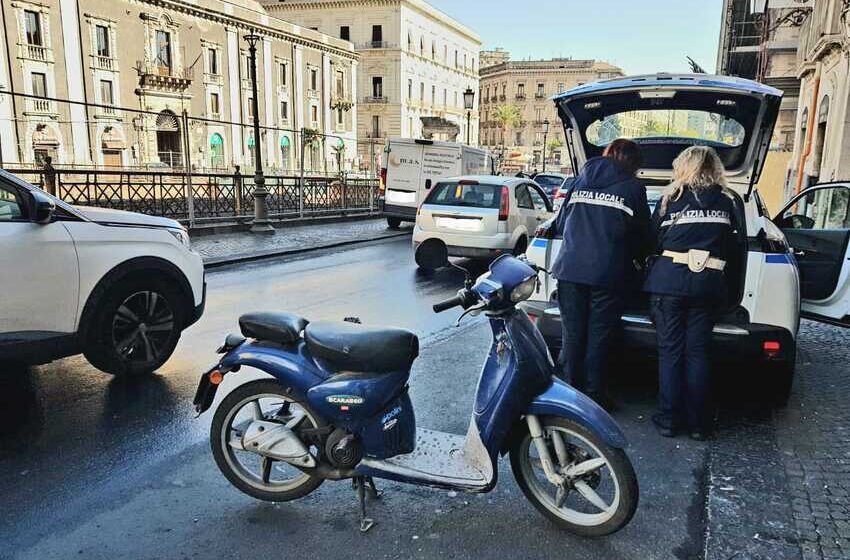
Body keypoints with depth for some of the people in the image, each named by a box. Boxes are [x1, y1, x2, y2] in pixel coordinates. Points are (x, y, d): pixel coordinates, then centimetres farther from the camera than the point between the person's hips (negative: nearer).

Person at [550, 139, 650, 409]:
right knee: (598, 337, 7)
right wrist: (632, 257, 25)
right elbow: (642, 235, 6)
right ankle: (594, 396, 15)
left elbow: (560, 224, 13)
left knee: (571, 334, 11)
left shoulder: (581, 181, 9)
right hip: (607, 273, -2)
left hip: (570, 268, 2)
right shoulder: (634, 188, 2)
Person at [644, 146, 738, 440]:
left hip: (670, 280, -2)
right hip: (708, 283, 2)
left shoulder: (671, 199, 2)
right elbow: (729, 244, 15)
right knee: (698, 352, 8)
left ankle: (668, 419, 8)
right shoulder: (726, 202, 9)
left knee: (670, 351, 4)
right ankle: (697, 423, 13)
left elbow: (653, 238, 6)